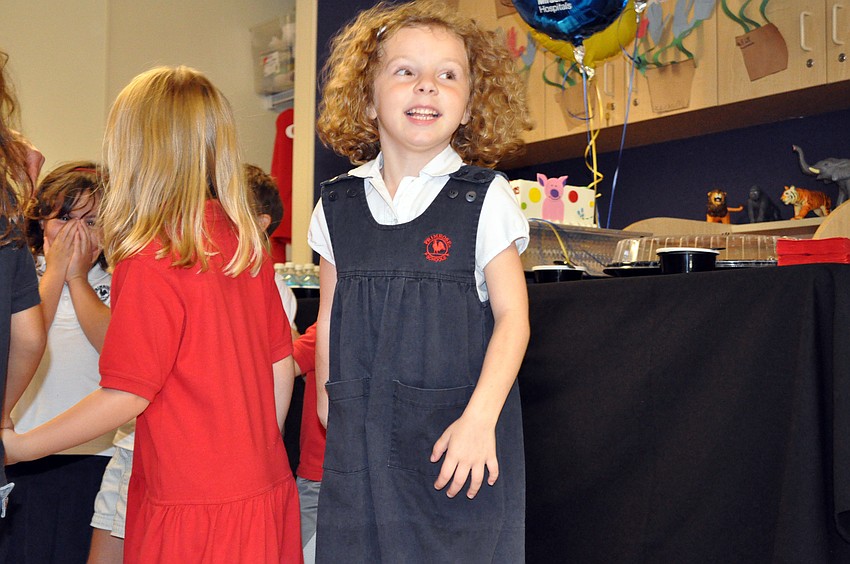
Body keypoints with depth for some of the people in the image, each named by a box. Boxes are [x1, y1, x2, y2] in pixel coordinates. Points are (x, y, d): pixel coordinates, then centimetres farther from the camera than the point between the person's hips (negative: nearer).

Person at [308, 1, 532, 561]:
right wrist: (328, 400, 14)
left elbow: (512, 315, -7)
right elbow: (329, 318, 13)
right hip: (360, 437, 3)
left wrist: (480, 418, -15)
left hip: (459, 433, -2)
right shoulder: (338, 204, 5)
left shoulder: (484, 198, -4)